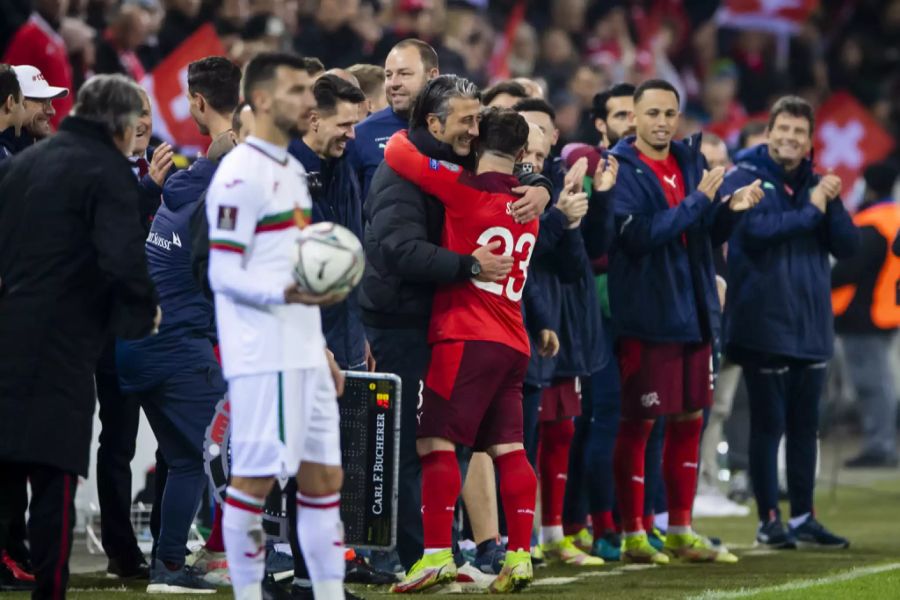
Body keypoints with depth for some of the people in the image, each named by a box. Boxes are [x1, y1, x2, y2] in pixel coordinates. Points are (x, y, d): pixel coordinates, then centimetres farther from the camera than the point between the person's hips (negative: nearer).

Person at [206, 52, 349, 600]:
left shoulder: (291, 169, 17)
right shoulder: (241, 174, -12)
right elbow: (225, 273, -15)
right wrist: (288, 293, -30)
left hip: (303, 354, 9)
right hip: (263, 358, -9)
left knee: (325, 477, 7)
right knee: (255, 478, -5)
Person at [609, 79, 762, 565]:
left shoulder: (690, 162, 10)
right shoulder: (623, 170, -10)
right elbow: (638, 235, -23)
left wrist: (730, 209, -4)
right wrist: (698, 201, -23)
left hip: (693, 312, 7)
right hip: (646, 317, -7)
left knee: (689, 420, 12)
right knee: (638, 423, -2)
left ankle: (681, 531, 21)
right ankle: (632, 535, 6)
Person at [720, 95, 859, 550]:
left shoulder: (813, 183, 12)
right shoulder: (746, 178, -5)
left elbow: (847, 246, 6)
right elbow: (757, 229, -23)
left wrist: (832, 203, -10)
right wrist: (811, 210, -15)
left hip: (812, 325, 6)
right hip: (764, 323, -6)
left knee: (805, 425, 11)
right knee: (769, 423, -1)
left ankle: (803, 517, 18)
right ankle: (769, 520, 6)